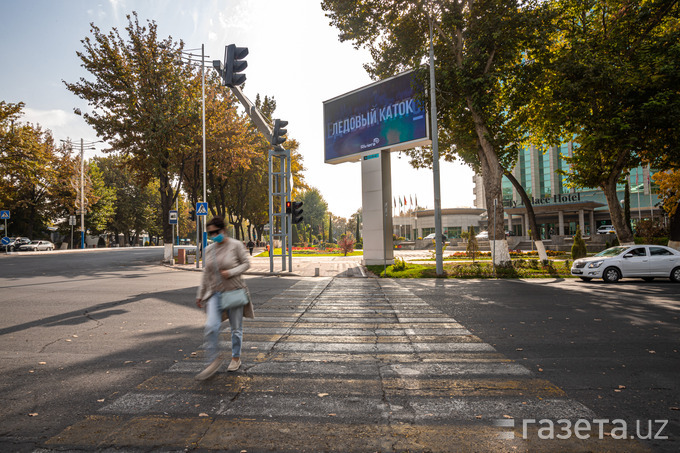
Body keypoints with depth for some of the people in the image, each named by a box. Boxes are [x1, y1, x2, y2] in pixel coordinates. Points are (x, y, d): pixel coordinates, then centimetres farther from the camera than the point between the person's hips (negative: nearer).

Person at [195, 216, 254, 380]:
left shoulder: (235, 245, -8)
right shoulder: (209, 249, 5)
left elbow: (246, 263, -2)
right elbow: (206, 274, 12)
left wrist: (231, 272, -19)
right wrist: (200, 295, 14)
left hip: (234, 291, -3)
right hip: (215, 293, 3)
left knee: (236, 328, 9)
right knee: (211, 326, -14)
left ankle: (236, 358, 29)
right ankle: (214, 359, 4)